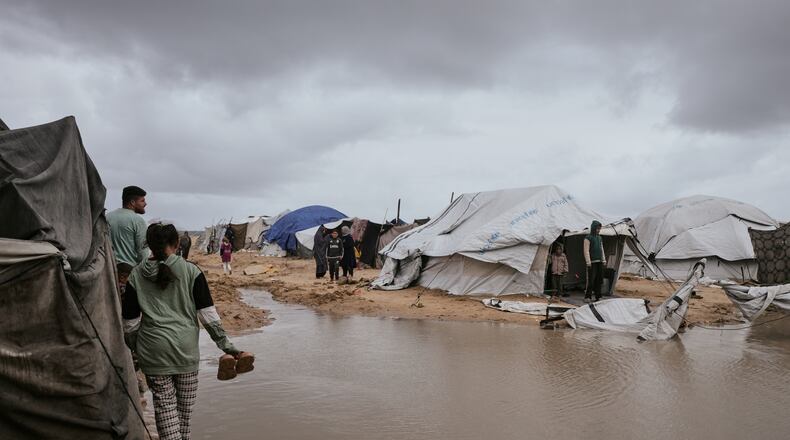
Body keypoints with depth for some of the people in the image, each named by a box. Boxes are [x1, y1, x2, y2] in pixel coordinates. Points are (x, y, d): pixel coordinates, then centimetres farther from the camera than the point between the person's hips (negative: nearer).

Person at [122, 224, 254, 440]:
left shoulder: (136, 275, 0)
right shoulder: (190, 271, -5)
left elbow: (130, 323, 4)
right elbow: (208, 315, -8)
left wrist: (132, 349, 19)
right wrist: (227, 346, -3)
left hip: (152, 349, 1)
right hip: (185, 347, 0)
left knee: (164, 403, 8)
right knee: (184, 402, 16)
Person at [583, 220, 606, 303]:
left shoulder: (599, 238, 17)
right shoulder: (588, 238, -5)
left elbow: (601, 250, 21)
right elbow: (586, 251, -10)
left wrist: (603, 260, 14)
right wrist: (588, 262, -16)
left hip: (599, 262, 7)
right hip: (592, 262, -7)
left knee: (599, 280, 8)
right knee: (591, 280, -10)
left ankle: (598, 297, 14)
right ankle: (587, 297, -5)